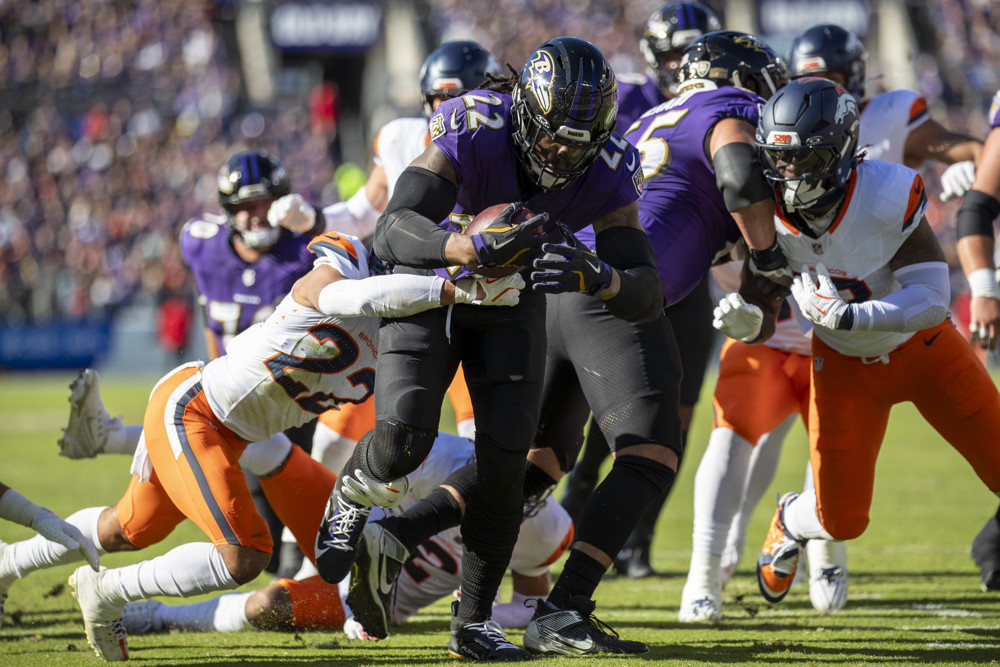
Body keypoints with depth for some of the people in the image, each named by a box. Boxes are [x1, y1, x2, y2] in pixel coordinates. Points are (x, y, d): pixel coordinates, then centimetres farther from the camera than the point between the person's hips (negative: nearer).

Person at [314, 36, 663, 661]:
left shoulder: (607, 170, -24)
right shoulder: (473, 132, -34)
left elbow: (649, 295, -27)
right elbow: (393, 232, -43)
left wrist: (598, 277, -51)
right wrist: (475, 246, -62)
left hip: (513, 303, 3)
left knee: (505, 459, -10)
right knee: (404, 437, -20)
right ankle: (351, 497, 17)